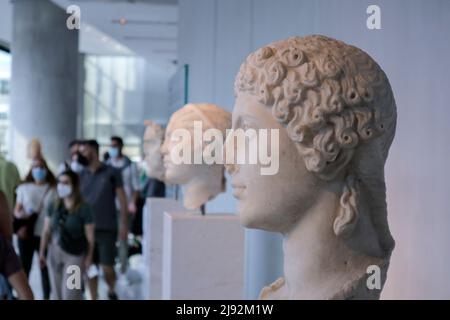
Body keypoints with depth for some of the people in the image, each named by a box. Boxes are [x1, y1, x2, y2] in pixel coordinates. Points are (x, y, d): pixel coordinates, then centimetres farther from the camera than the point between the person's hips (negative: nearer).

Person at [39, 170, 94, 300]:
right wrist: (42, 252, 4)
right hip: (54, 253, 5)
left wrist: (89, 258, -9)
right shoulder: (53, 207, 1)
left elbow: (90, 237, -10)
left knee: (70, 293, -8)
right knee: (57, 293, 11)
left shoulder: (83, 208, -12)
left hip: (75, 255, -5)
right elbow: (46, 231, 6)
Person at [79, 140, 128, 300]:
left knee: (107, 268, -5)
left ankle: (111, 289, 25)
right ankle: (93, 298, 15)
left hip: (107, 229, -3)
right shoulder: (82, 175, 8)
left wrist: (124, 224, -6)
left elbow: (122, 200, 0)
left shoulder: (111, 173, -1)